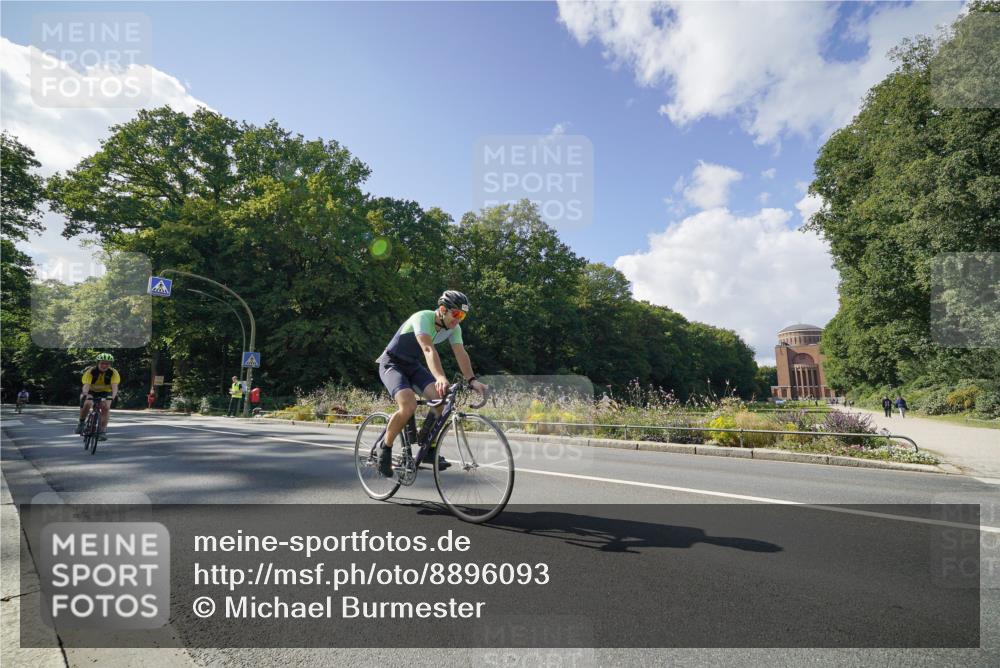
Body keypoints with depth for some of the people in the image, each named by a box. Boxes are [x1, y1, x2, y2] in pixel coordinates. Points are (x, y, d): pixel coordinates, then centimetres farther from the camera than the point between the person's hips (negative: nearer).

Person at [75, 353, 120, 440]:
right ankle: (81, 423, -5)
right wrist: (84, 394, -57)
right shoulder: (90, 371, -24)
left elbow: (115, 386, -35)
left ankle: (103, 431, -15)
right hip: (90, 391, -1)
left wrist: (114, 396, -54)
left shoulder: (113, 372, -22)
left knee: (105, 407, -24)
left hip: (105, 392, 1)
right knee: (87, 404, -31)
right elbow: (86, 385, -36)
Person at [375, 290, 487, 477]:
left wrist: (472, 380, -30)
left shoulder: (454, 327, -6)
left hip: (414, 366, 6)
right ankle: (385, 449, -6)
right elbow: (429, 349, -43)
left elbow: (461, 354, -15)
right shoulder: (422, 318, -28)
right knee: (409, 405, -30)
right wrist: (440, 377, -58)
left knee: (442, 398, -18)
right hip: (392, 364, -6)